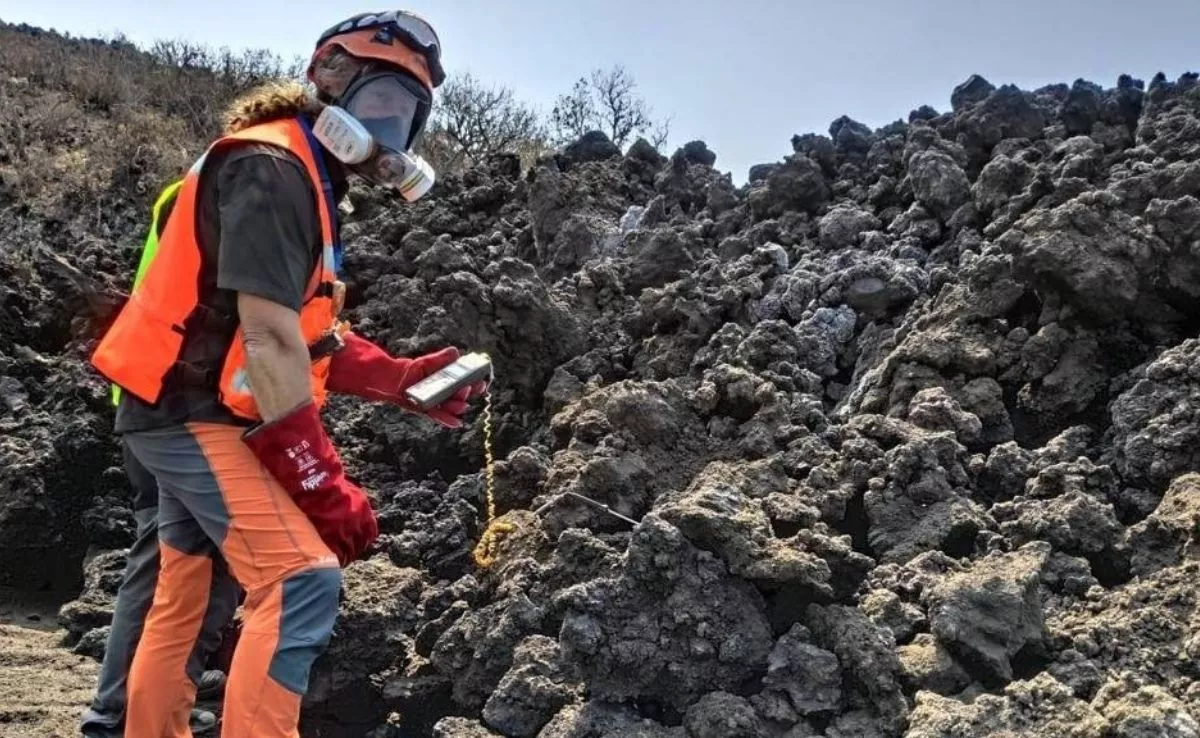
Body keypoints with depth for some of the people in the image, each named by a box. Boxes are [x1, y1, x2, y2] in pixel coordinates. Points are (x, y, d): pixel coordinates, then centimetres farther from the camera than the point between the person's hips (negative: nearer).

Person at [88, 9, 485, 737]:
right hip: (196, 414, -11)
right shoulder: (271, 168, -18)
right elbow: (270, 337, -26)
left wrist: (406, 380, -1)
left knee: (186, 591, 21)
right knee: (303, 580, -19)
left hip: (187, 413, 11)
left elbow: (316, 337, 12)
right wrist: (324, 481, -25)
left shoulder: (306, 178, 14)